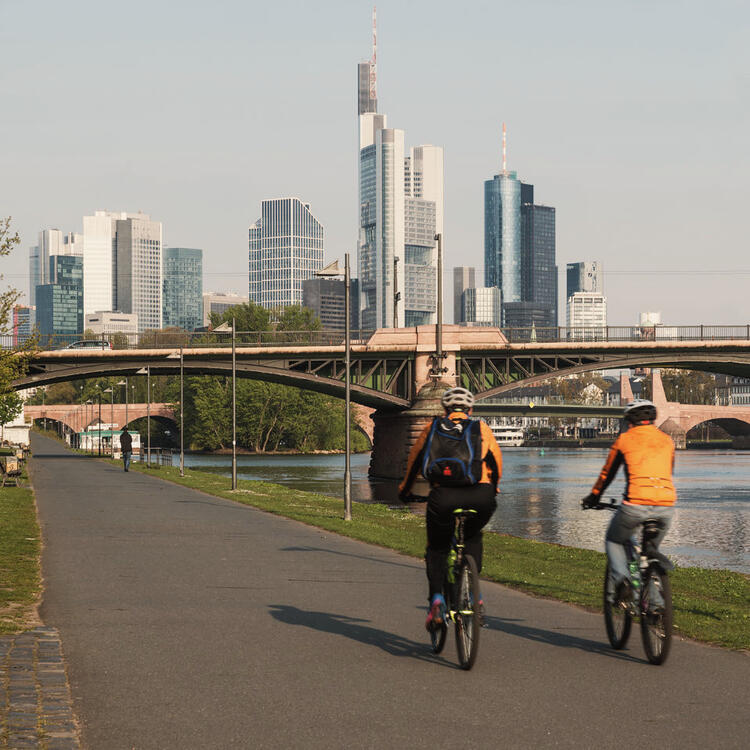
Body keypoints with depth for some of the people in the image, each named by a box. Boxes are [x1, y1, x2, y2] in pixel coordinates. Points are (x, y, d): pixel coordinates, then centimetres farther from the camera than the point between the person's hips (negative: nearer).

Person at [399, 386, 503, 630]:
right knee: (473, 537, 31)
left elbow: (415, 459, 26)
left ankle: (437, 599, -1)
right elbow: (496, 461, 26)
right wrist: (492, 489, 44)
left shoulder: (433, 427, 20)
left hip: (444, 496, -1)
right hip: (481, 496, 1)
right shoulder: (481, 428, 21)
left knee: (437, 548, 20)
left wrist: (405, 489, 41)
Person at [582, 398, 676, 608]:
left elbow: (607, 473, 21)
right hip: (666, 506, 3)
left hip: (636, 504, -3)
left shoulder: (624, 439, 11)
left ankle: (620, 578, -6)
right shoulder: (667, 441, 20)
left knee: (614, 542, 21)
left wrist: (593, 497, 38)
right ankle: (655, 601, 16)